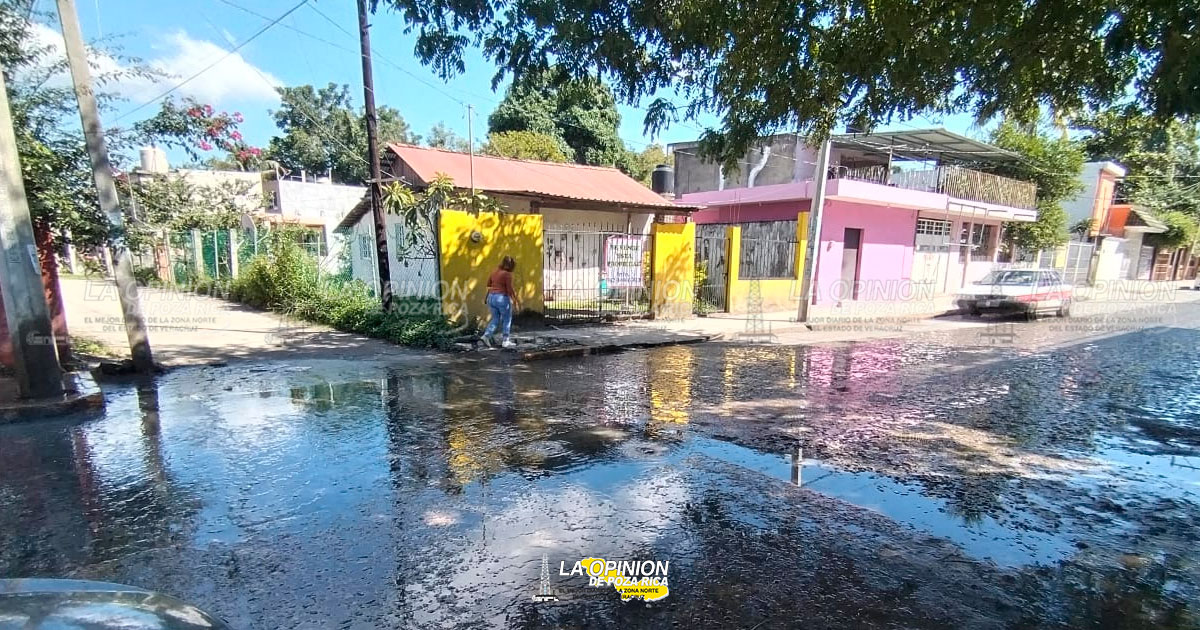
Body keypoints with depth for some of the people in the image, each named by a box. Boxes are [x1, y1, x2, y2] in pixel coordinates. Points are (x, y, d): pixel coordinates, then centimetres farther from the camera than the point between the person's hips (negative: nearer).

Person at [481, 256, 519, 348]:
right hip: (502, 298, -7)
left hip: (491, 297, 7)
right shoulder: (507, 274, -11)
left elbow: (488, 284, 19)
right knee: (507, 319, 8)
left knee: (495, 319, 15)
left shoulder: (494, 272, 10)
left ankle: (485, 336, 0)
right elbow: (510, 289, -15)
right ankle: (505, 341, 9)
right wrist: (515, 301, -8)